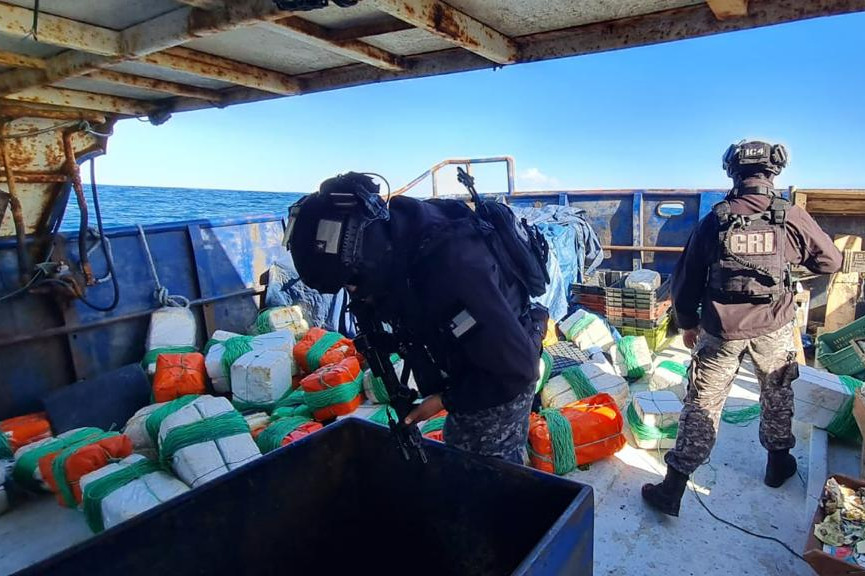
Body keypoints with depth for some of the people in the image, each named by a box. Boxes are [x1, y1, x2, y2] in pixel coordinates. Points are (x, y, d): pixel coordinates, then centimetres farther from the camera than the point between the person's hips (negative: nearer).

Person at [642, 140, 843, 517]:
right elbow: (831, 261, 8)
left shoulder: (714, 220, -6)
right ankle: (779, 463, 45)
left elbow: (685, 279, -1)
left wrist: (687, 323, 12)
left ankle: (672, 489, 7)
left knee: (702, 405, 5)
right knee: (777, 395, 25)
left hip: (720, 330, -1)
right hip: (774, 329, 1)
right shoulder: (792, 218, -7)